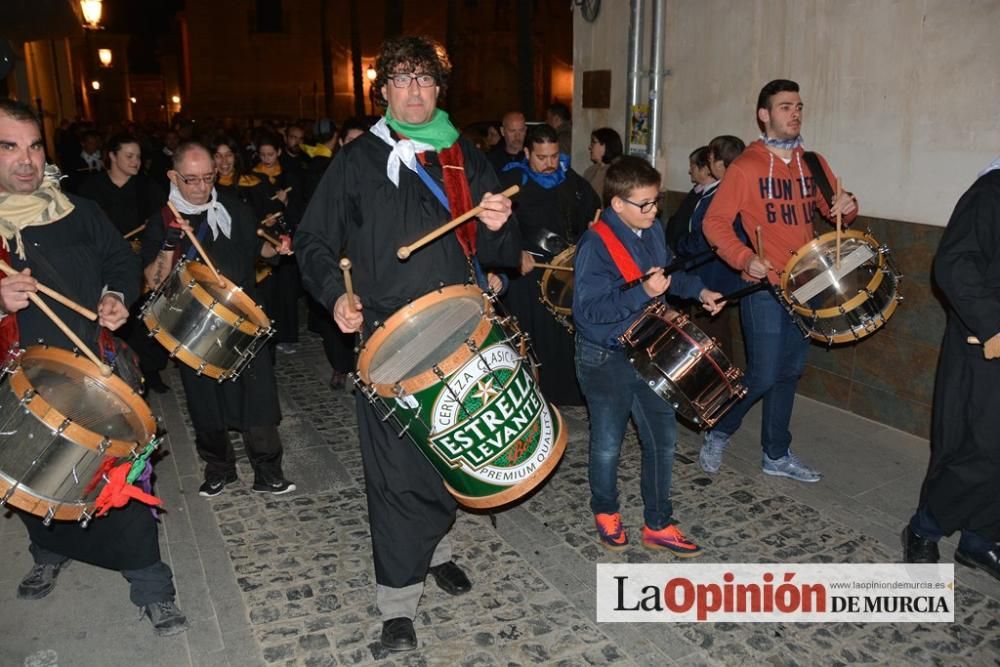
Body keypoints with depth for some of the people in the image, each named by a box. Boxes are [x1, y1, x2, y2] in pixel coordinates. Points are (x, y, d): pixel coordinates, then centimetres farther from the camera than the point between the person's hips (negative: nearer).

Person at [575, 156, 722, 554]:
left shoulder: (653, 231, 2)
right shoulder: (595, 245, -22)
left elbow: (668, 273, 20)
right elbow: (589, 309, -27)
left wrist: (698, 291, 4)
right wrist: (643, 292, -33)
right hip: (605, 359, -7)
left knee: (663, 436, 11)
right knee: (607, 444, 11)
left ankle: (658, 525, 26)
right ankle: (605, 513, 37)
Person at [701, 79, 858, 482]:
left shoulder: (812, 164, 10)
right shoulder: (746, 167, -7)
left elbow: (834, 210, 19)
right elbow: (715, 223, -10)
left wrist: (846, 207, -5)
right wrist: (745, 258, -24)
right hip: (764, 286, -6)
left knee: (790, 372, 12)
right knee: (764, 374, -5)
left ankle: (777, 455, 26)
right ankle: (718, 433, 20)